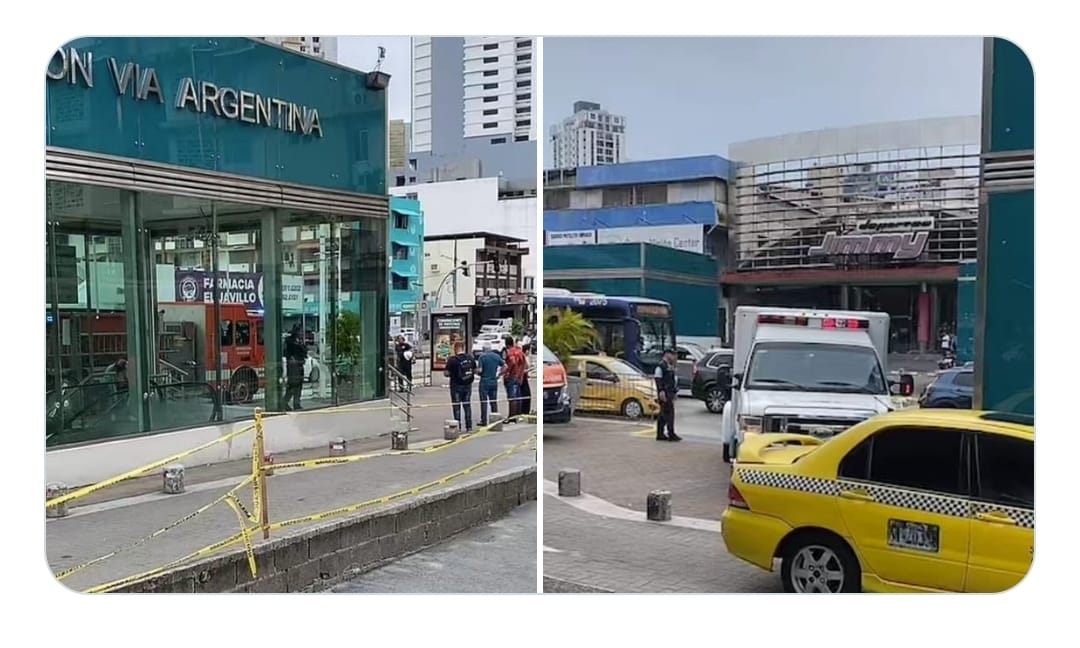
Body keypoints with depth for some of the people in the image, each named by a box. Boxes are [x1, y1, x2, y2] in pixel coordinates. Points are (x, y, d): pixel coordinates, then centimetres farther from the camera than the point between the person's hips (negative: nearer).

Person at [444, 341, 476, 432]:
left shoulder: (452, 359, -14)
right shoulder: (470, 358, 1)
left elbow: (447, 373, -14)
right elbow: (475, 371, 9)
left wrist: (452, 374, 6)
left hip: (456, 386, -4)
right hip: (468, 385, 5)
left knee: (457, 407, 3)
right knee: (467, 406, 13)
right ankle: (469, 427, 14)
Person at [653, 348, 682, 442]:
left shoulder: (670, 366, 19)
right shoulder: (661, 366, -11)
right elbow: (658, 379, -18)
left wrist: (674, 392, 24)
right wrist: (661, 391, -26)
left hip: (670, 393, 10)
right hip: (664, 393, -10)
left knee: (663, 415, 11)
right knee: (669, 413, -10)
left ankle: (660, 434, 15)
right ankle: (671, 434, -9)